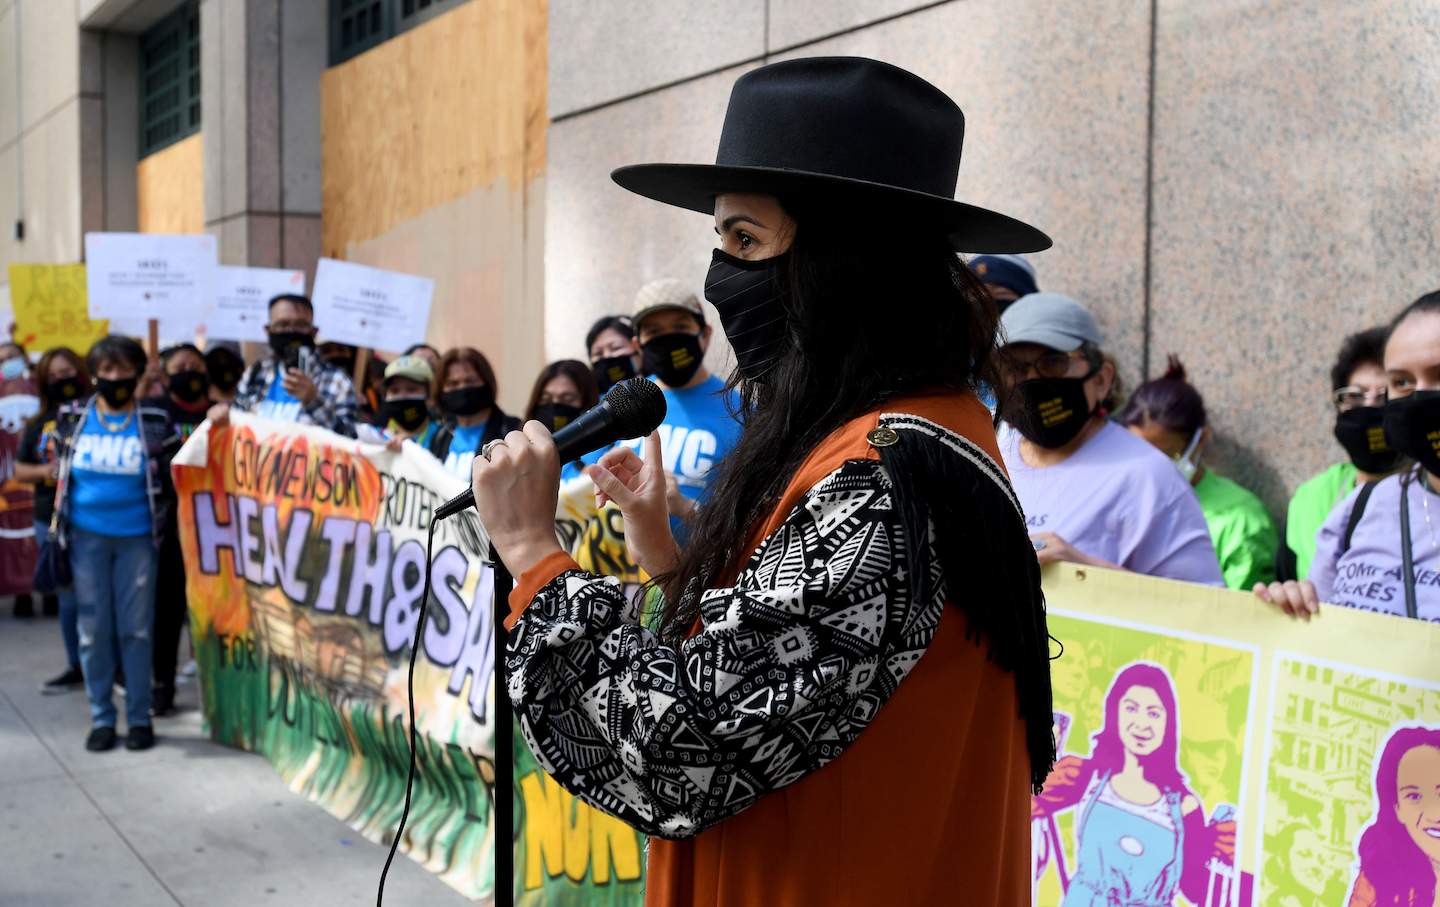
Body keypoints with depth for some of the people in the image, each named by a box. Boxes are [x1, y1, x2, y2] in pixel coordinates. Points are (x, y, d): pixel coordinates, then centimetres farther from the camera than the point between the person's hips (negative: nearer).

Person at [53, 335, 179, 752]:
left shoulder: (156, 422, -2)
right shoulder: (71, 418, 4)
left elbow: (173, 476, 6)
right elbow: (62, 470, 15)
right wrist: (62, 517, 11)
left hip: (137, 537, -1)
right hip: (87, 536, 2)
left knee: (136, 629, 2)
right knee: (93, 631, 5)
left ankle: (140, 718, 12)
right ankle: (101, 718, 15)